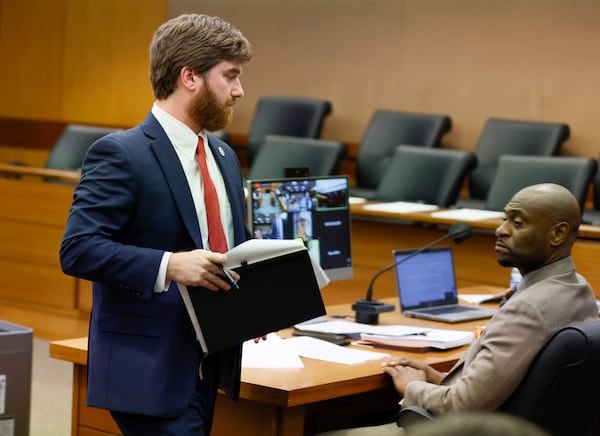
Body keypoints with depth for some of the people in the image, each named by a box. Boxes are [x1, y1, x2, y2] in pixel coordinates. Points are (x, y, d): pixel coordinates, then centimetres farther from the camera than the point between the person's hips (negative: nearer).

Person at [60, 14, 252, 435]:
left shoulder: (224, 156, 15)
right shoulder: (120, 154, -12)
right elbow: (78, 250, -19)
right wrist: (169, 266, -29)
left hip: (209, 365, 8)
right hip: (148, 370, -8)